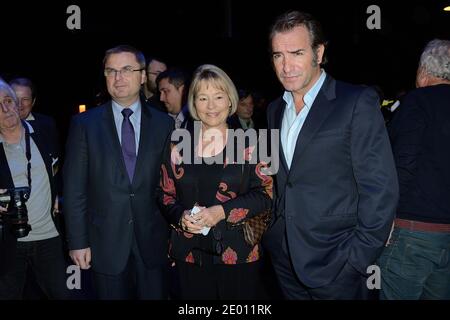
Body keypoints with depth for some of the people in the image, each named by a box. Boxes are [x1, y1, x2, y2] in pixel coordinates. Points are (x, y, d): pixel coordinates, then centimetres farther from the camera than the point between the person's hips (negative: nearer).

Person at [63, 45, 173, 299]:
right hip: (106, 243, 0)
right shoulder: (85, 124, -1)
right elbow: (74, 188, -2)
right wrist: (78, 241, -4)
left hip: (153, 241, 1)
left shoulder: (164, 124, 2)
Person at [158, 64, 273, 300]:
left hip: (238, 254, -2)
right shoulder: (179, 147, 5)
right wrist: (181, 216, -10)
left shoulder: (248, 144, -2)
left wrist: (223, 212, -17)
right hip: (190, 255, 2)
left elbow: (265, 194, -5)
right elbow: (165, 194, 10)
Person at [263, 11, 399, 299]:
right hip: (285, 259, 6)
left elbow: (380, 188, -14)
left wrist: (357, 259, -14)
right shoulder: (275, 110, 8)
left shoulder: (358, 102, -12)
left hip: (335, 264, -5)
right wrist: (272, 231, 6)